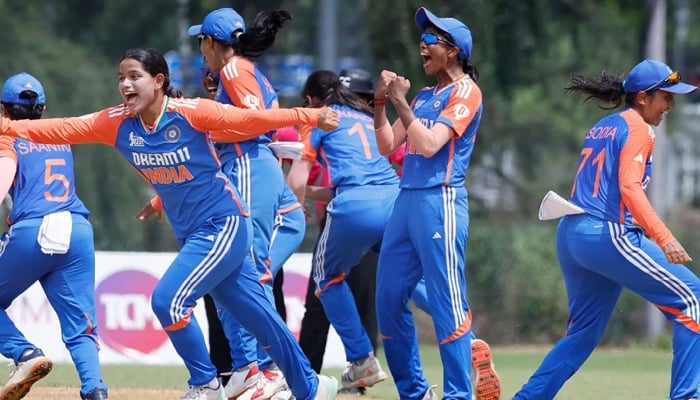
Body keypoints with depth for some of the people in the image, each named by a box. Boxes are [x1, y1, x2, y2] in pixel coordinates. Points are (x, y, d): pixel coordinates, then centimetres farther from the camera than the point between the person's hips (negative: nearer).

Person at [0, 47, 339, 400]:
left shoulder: (190, 112, -17)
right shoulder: (117, 123, -1)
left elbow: (251, 120, -17)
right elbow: (61, 130, -5)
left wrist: (309, 117, -22)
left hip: (224, 225, -6)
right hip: (190, 235, 6)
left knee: (168, 301, -17)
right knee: (255, 314, 13)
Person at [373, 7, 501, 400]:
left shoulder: (465, 91, -5)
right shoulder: (424, 96, 19)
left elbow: (429, 145, -16)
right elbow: (388, 145, 19)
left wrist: (401, 102, -11)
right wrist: (381, 104, 7)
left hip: (440, 202, -9)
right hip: (407, 201, 9)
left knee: (447, 301, -11)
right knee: (389, 298, 8)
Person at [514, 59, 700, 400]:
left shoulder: (600, 128, 23)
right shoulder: (638, 128, -3)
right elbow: (629, 187, -17)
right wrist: (665, 239, -26)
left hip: (570, 233, 9)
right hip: (608, 234, -9)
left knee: (583, 333, 18)